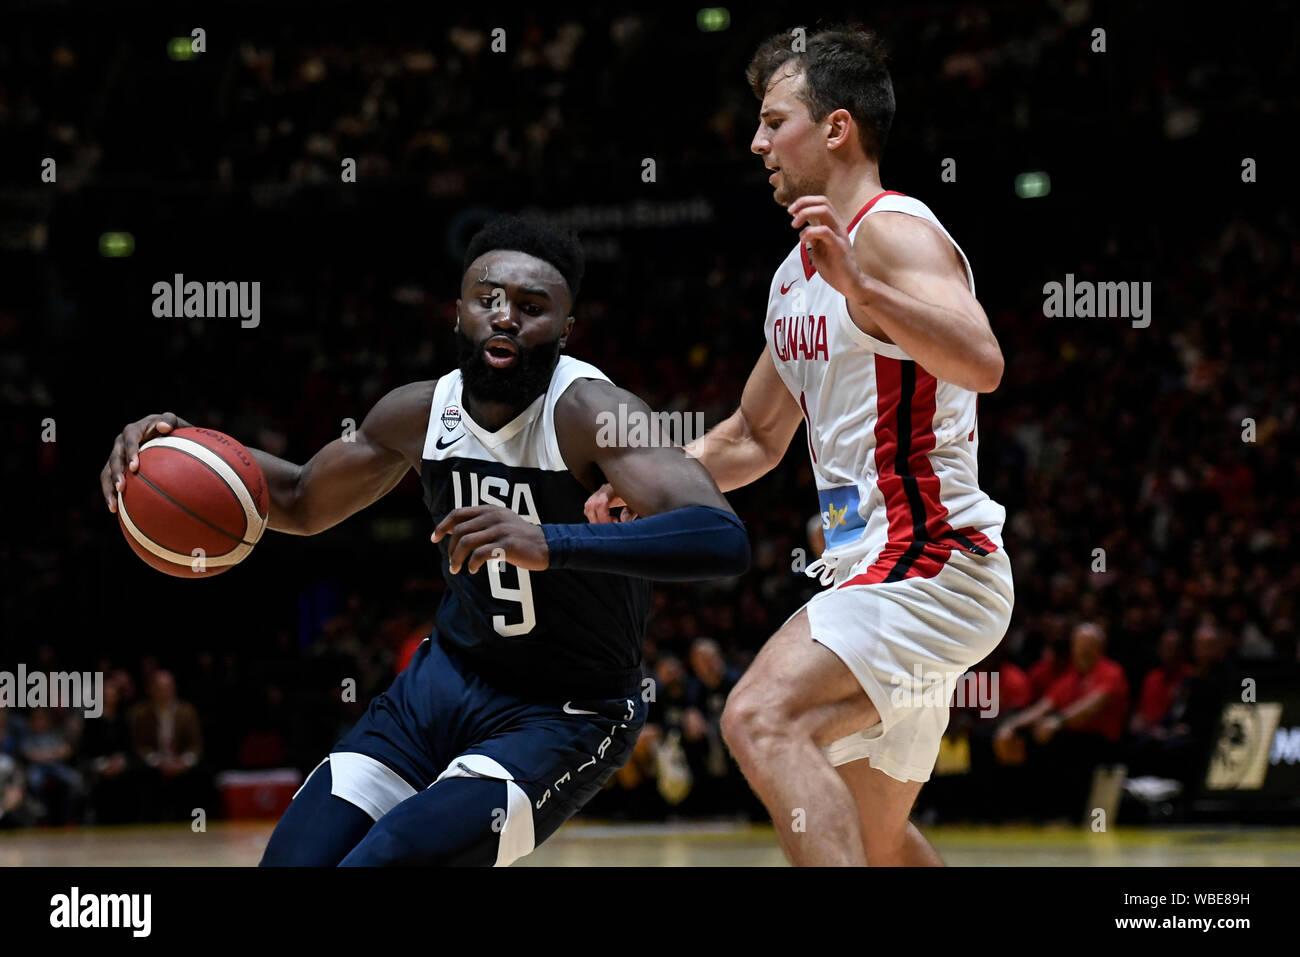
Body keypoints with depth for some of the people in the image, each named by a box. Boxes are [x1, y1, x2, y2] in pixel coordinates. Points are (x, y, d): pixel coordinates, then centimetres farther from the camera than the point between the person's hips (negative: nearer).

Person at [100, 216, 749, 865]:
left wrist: (549, 543, -51)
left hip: (567, 716, -6)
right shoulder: (421, 413, -3)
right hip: (447, 678, 6)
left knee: (389, 858, -26)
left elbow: (723, 540, -40)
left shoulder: (588, 414, -24)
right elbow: (302, 503, 16)